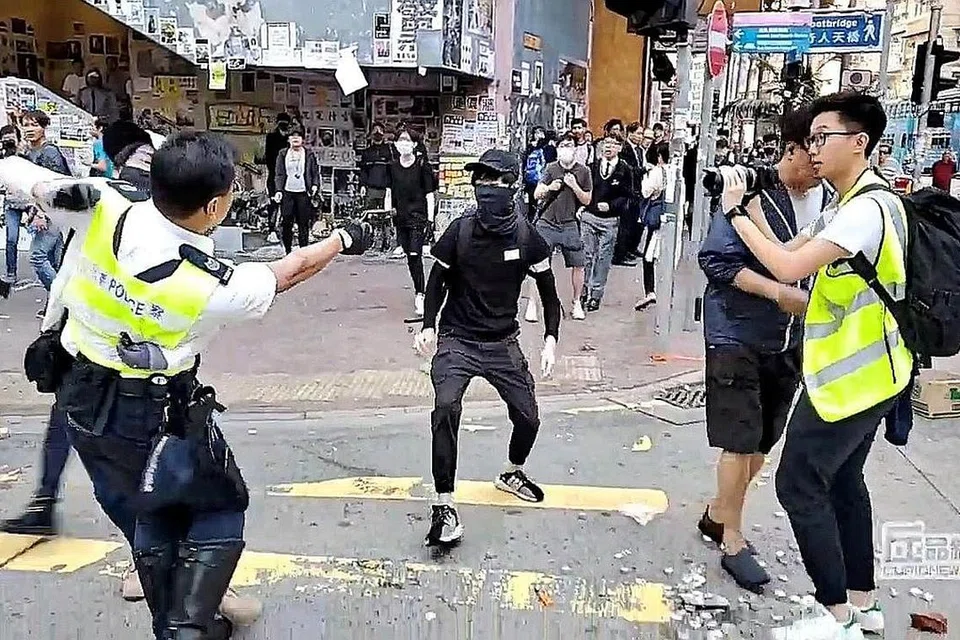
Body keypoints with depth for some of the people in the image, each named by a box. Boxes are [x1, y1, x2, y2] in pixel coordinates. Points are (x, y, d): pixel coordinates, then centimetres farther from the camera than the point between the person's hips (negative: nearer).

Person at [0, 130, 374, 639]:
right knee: (221, 507, 16)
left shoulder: (99, 208, -19)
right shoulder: (217, 286, -24)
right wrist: (345, 239, 9)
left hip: (78, 398, 6)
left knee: (146, 514, 23)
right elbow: (288, 272, -5)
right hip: (151, 415, -6)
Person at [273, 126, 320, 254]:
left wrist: (315, 185, -10)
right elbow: (279, 174, 7)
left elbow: (315, 172, 8)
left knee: (303, 223, -2)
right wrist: (278, 190, -5)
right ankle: (288, 252, 9)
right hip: (287, 192, 1)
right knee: (286, 223, -2)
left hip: (303, 193, -1)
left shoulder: (309, 154, 8)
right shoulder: (283, 154, 11)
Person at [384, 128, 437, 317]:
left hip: (418, 216, -5)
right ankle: (419, 290, 24)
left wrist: (430, 221, -9)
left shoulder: (422, 165, -6)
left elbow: (430, 195, -5)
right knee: (409, 257, 10)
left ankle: (420, 295, -8)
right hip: (400, 216, 5)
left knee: (415, 255, -13)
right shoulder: (392, 166, 7)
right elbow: (389, 193, 14)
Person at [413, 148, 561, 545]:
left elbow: (548, 292, 3)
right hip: (457, 340, -2)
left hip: (503, 343, 2)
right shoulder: (460, 231, -10)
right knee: (446, 408, -24)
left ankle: (512, 473, 40)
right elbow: (438, 281, 3)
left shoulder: (527, 238, -8)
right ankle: (444, 506, -13)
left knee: (528, 417, 6)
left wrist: (551, 341, -8)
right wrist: (429, 326, -10)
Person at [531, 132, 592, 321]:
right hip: (547, 223, -1)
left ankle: (577, 303, 18)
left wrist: (574, 186, -12)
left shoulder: (583, 171, 2)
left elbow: (587, 200, 3)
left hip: (569, 225, 1)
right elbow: (536, 194, 2)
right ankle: (532, 302, 5)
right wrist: (549, 188, -18)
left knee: (578, 264, 1)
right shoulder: (551, 168, 2)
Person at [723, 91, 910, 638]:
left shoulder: (868, 208, -22)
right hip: (862, 371, 11)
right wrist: (752, 208, 3)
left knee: (800, 487, -4)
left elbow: (789, 268, -29)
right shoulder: (851, 207, 12)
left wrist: (736, 213, -18)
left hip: (849, 376, -11)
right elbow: (791, 255, 10)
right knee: (843, 480, 18)